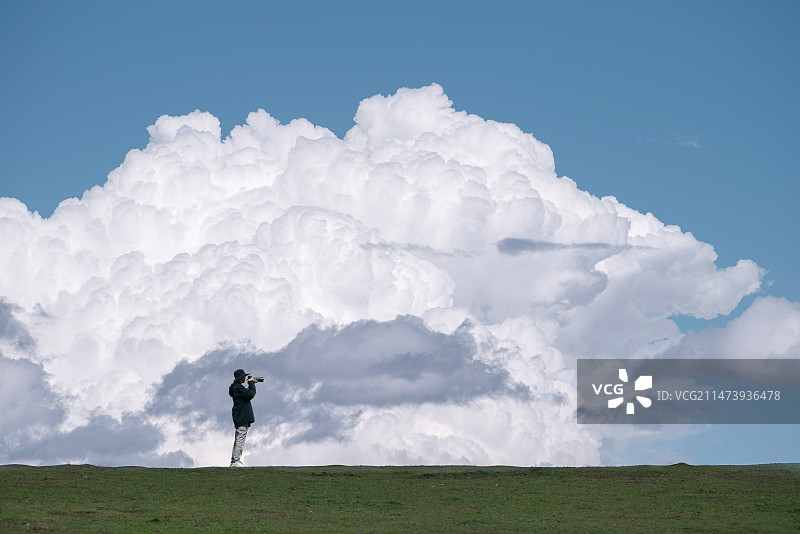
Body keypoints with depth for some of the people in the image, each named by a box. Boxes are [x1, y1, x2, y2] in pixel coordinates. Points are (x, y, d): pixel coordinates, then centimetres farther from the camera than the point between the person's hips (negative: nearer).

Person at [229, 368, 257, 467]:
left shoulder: (236, 387, 16)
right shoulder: (238, 388, -16)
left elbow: (247, 393, 26)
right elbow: (250, 394, -23)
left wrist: (251, 384, 16)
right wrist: (251, 383, -10)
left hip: (239, 417, 11)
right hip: (242, 417, -11)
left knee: (238, 439, 15)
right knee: (240, 439, -10)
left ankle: (234, 460, 19)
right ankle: (236, 461, -11)